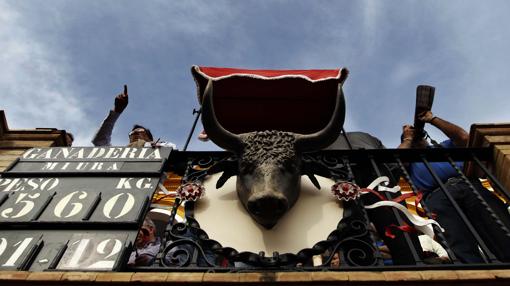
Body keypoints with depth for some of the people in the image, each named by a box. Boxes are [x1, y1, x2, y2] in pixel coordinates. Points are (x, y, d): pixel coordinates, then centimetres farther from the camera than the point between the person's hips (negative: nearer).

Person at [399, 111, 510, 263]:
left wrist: (433, 119, 26)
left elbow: (463, 137, 20)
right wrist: (408, 138, 28)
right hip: (437, 194, -2)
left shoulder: (443, 146, 40)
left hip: (469, 185, 3)